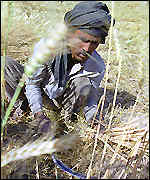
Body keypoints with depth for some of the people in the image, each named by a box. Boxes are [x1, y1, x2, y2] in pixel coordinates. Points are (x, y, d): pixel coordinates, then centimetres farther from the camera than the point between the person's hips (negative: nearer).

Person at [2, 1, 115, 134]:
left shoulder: (97, 67, -25)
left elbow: (91, 98, -9)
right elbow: (32, 83, -19)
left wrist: (93, 119, -30)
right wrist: (39, 114, -32)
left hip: (64, 100, 1)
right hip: (40, 94, -1)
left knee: (84, 84, -33)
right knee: (5, 65, -23)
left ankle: (68, 118, -6)